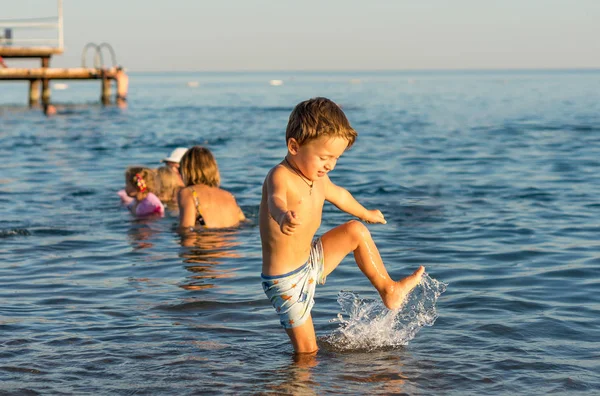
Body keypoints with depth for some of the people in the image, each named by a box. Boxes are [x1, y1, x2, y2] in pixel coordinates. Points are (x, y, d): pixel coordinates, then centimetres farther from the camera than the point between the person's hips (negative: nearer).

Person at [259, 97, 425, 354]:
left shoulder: (318, 179, 4)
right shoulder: (280, 176, -24)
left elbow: (338, 195, 27)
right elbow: (276, 199, -48)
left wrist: (365, 213, 46)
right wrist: (284, 216, -73)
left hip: (311, 263, 9)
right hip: (286, 280, -9)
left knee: (356, 231, 16)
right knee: (307, 352, -7)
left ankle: (388, 290, 27)